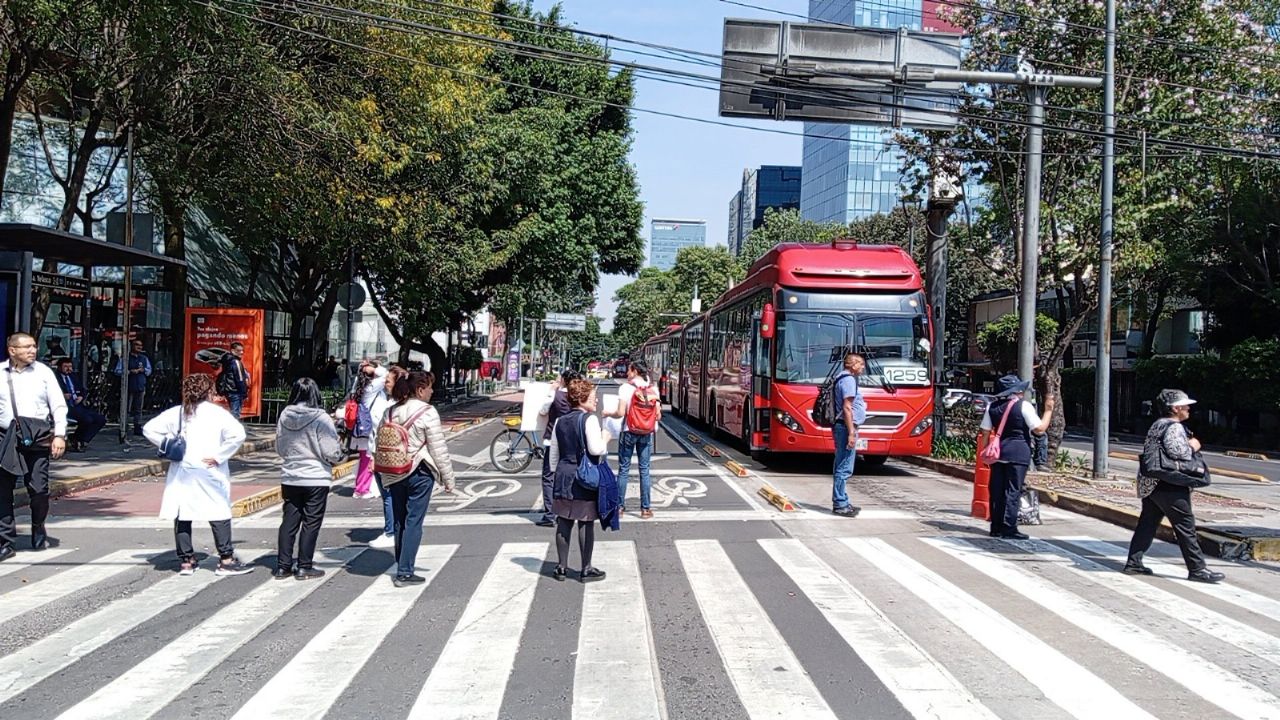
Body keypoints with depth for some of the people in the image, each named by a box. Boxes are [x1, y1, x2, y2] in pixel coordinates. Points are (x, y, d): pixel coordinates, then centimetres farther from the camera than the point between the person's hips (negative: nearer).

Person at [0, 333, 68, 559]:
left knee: (39, 490, -2)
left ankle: (38, 532, 23)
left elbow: (58, 405, 5)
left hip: (37, 441, -1)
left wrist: (59, 435, -3)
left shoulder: (43, 372, 5)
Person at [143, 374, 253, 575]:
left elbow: (149, 429, 4)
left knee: (182, 515, 10)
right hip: (208, 472, -4)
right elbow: (238, 434, -18)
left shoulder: (177, 413, 6)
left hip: (181, 471, 4)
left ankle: (186, 561, 15)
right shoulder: (217, 413, -6)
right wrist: (219, 456, -11)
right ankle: (226, 560, 4)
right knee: (220, 514, 3)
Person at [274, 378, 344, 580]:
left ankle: (283, 566, 17)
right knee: (311, 523, 5)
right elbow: (331, 453, -16)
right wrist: (341, 452, 5)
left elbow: (280, 448, 10)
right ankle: (304, 567, 10)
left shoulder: (285, 416, -1)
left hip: (290, 478, 5)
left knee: (289, 521, 12)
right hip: (316, 479, -5)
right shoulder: (321, 418, -17)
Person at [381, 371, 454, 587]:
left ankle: (402, 568, 23)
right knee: (413, 522, -2)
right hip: (420, 474, -6)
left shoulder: (390, 412, 6)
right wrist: (448, 478, -4)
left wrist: (386, 475, 19)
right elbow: (439, 450, -12)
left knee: (400, 521, 14)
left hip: (394, 475, 6)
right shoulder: (427, 413, -13)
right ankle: (405, 573, -2)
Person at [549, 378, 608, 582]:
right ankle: (586, 569, 9)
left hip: (564, 475, 6)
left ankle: (561, 567, 16)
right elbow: (595, 449, -20)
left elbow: (554, 454, 13)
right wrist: (605, 439, -1)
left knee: (563, 522, 10)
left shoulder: (560, 421, 9)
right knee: (586, 523, 2)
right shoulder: (589, 419, -12)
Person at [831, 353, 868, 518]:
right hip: (846, 427, -11)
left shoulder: (843, 379, 20)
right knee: (844, 469, -9)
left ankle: (841, 502, 20)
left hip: (840, 426, 11)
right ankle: (840, 504, -7)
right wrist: (851, 433, -21)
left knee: (841, 468, 14)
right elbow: (847, 408, -19)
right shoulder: (848, 379, -12)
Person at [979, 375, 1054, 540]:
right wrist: (1048, 410, -1)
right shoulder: (1024, 405, -8)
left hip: (998, 450, 5)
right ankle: (1009, 528, -3)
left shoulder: (992, 406, 9)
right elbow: (1039, 429, -10)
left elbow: (985, 432, 9)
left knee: (997, 490, 9)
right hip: (1018, 452, -5)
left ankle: (996, 527, 14)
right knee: (1013, 491, -2)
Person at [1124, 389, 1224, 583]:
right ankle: (1197, 569, 0)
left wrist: (1189, 443, 12)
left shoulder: (1158, 424, 18)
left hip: (1149, 484, 10)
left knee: (1147, 523, 11)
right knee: (1186, 527, -4)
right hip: (1169, 487, -10)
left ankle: (1133, 563, 13)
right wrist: (1192, 446, -9)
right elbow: (1176, 451, -28)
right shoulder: (1174, 427, -13)